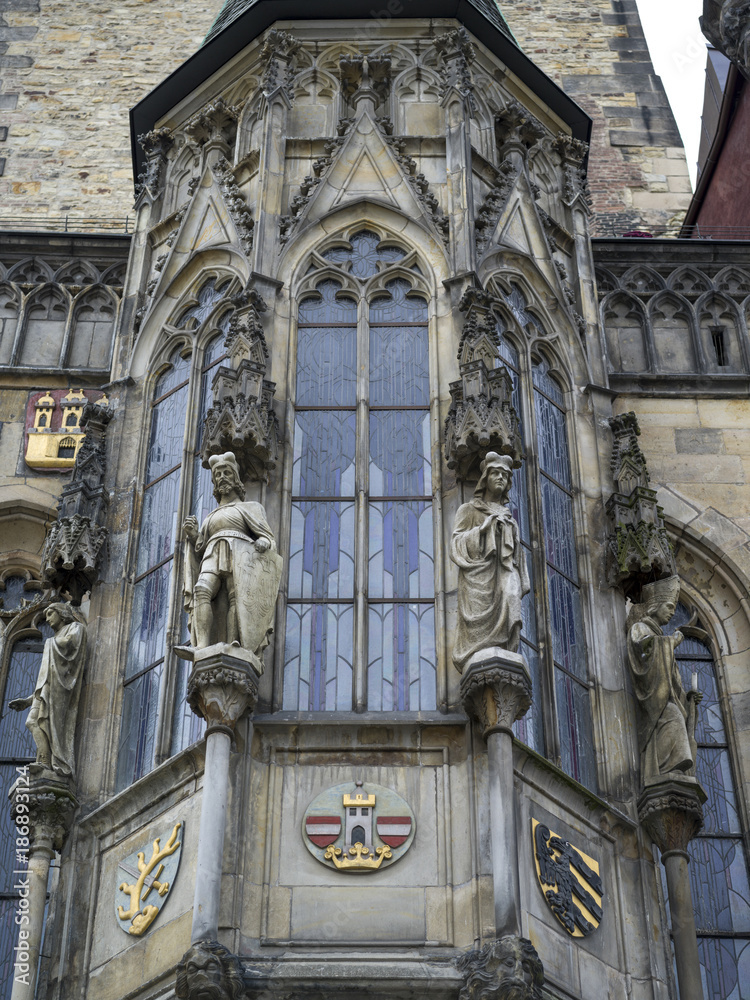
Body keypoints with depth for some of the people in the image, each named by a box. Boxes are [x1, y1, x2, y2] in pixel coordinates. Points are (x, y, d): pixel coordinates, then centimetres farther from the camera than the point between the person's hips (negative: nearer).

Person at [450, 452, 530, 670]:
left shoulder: (508, 518, 28)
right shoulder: (469, 509, 15)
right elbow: (456, 543, 2)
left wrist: (519, 589, 10)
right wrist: (484, 527, -8)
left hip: (504, 581, 4)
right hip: (478, 580, -4)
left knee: (505, 642, -11)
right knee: (479, 636, -18)